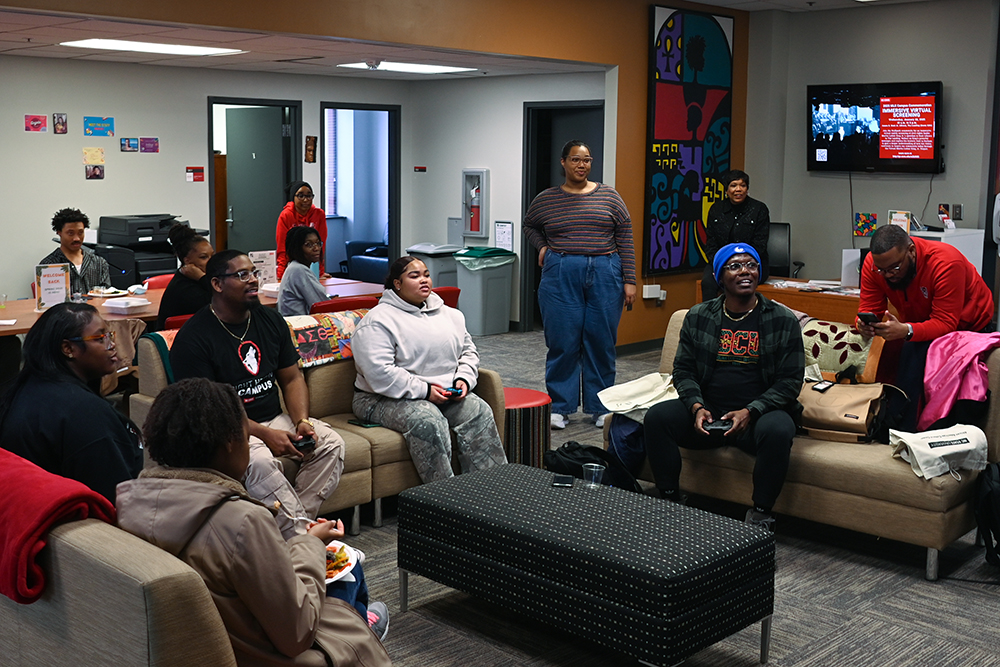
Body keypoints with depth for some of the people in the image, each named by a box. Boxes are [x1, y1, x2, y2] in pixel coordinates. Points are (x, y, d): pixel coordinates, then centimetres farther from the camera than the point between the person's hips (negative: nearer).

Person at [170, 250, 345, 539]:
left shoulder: (270, 320, 10)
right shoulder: (193, 337, -10)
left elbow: (292, 378, 13)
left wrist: (302, 421, -7)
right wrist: (266, 435, -22)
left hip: (275, 418, 6)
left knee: (331, 442, -17)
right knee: (259, 460, -36)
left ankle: (295, 523, -19)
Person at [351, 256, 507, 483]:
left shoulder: (450, 315, 16)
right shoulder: (379, 321, -8)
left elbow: (468, 351, 22)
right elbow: (379, 373, -19)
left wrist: (464, 379, 0)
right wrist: (423, 390, -20)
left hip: (446, 394, 6)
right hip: (387, 399, -6)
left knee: (479, 411, -19)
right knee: (427, 421, -34)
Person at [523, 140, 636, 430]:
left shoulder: (609, 196, 5)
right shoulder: (546, 199, 6)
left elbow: (625, 240, 4)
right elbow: (529, 225, 25)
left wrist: (629, 281, -2)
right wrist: (542, 246, 7)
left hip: (605, 275, 0)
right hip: (561, 276, 0)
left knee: (602, 343, 4)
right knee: (562, 343, 1)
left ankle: (600, 407, 16)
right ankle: (559, 407, 12)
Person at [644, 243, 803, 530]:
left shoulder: (783, 321, 1)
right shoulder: (698, 317, 8)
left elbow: (790, 381, -3)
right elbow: (683, 369, 9)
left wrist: (750, 412, -17)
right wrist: (697, 407, -12)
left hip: (759, 413, -2)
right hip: (707, 413, 2)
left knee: (778, 429, -36)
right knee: (656, 416, -22)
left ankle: (760, 514, -18)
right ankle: (670, 501, -9)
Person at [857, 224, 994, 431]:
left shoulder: (946, 262, -34)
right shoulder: (873, 263, -20)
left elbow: (946, 324, -35)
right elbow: (869, 308, -16)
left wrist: (906, 331, -54)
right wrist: (864, 324, -41)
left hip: (969, 326, -3)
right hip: (920, 323, 3)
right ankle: (899, 431, -25)